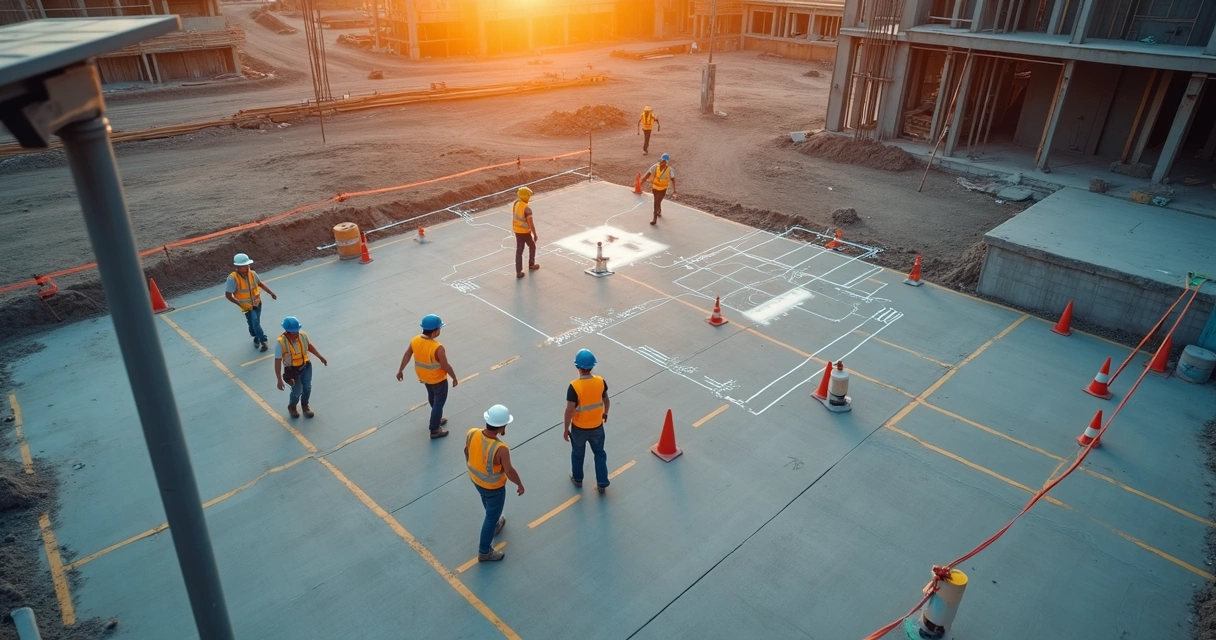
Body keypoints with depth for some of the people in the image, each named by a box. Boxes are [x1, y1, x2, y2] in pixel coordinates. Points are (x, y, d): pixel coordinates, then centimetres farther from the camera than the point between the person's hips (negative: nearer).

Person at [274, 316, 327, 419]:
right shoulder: (280, 342, -29)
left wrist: (320, 357, 11)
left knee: (307, 387, 14)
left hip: (306, 366, 4)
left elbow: (309, 346, 7)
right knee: (297, 391, 5)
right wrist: (279, 380, -21)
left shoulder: (303, 335, -16)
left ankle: (305, 406, 43)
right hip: (292, 370, -4)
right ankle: (292, 407, 39)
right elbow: (277, 362, -23)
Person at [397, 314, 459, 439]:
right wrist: (454, 378, -8)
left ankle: (436, 419, 50)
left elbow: (407, 355, -2)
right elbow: (446, 366, -25)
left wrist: (400, 370, 13)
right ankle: (435, 430, 24)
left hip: (423, 377, 7)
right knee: (439, 403, 13)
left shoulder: (415, 340, -16)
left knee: (432, 398, 29)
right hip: (438, 380, -7)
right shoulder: (438, 348, -35)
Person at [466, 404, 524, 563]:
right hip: (494, 487, -6)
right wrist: (520, 484, -7)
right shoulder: (501, 449, -40)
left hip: (475, 479, 6)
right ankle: (484, 551, 36)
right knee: (492, 515, 18)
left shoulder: (472, 434, -23)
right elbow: (509, 471, -27)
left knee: (488, 505, 35)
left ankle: (494, 524, 63)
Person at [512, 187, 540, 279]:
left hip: (517, 231, 7)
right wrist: (535, 234, -14)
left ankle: (518, 272, 10)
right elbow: (531, 224, -25)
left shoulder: (515, 204, -2)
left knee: (519, 250, 10)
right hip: (525, 232, -7)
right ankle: (531, 265, 37)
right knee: (532, 246, 21)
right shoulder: (527, 209, -27)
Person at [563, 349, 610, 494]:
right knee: (599, 453, 22)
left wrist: (565, 429, -8)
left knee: (578, 454, 23)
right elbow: (606, 401, 1)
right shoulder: (600, 382, -15)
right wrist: (605, 414, 21)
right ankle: (602, 484, 30)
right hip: (597, 426, 3)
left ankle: (577, 479, 43)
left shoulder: (574, 386, -27)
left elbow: (569, 410, -22)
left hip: (579, 427, -2)